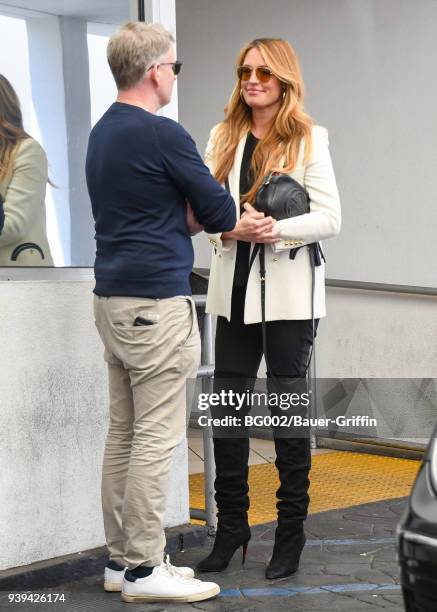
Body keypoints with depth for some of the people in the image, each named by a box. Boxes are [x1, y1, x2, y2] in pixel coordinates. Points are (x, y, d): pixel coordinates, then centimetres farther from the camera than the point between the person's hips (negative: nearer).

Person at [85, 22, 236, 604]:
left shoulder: (102, 132, 14)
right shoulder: (163, 134, -14)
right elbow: (219, 213, -7)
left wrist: (191, 213, 4)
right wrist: (213, 214, 14)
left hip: (112, 297, 9)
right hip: (156, 301, -9)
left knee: (124, 433, 11)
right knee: (155, 439, -4)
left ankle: (121, 557, 17)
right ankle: (143, 569, 0)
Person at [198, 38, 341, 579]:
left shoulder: (309, 139, -1)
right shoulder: (223, 137, 11)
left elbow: (330, 218, -6)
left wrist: (278, 230, -21)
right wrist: (233, 228, -15)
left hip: (288, 290, -4)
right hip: (235, 286, 4)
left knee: (288, 410, 4)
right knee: (226, 410, 5)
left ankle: (291, 533, 15)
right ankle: (231, 526, 19)